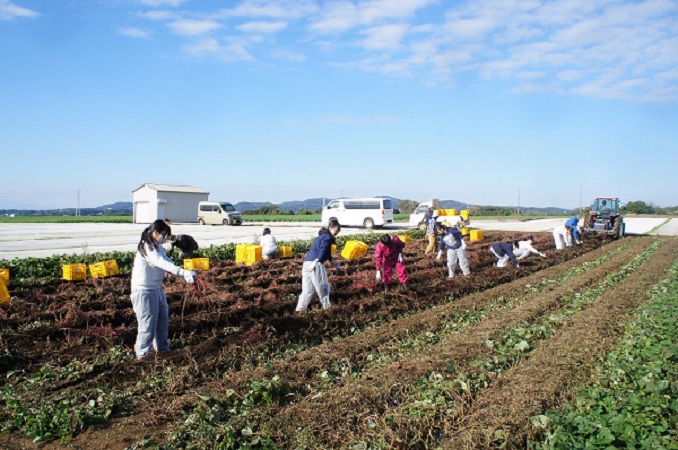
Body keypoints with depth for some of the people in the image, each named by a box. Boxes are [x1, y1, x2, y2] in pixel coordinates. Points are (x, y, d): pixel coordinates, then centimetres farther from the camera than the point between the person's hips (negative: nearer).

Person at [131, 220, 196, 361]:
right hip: (144, 290, -10)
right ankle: (143, 353, 11)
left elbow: (168, 263, 4)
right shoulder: (146, 247, -20)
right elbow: (163, 263, -33)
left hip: (157, 288, 10)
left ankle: (162, 348, 31)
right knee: (148, 321, -3)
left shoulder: (158, 247, 10)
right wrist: (183, 272, -41)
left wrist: (185, 275, -11)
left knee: (163, 319, 16)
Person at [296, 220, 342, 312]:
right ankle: (326, 307, 15)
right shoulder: (327, 237, -4)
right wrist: (315, 262, -32)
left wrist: (334, 263, 44)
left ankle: (300, 308, 6)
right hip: (316, 264, -9)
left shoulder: (322, 235, 26)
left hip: (306, 262, 9)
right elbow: (322, 251, -20)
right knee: (323, 287, 7)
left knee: (307, 289, 10)